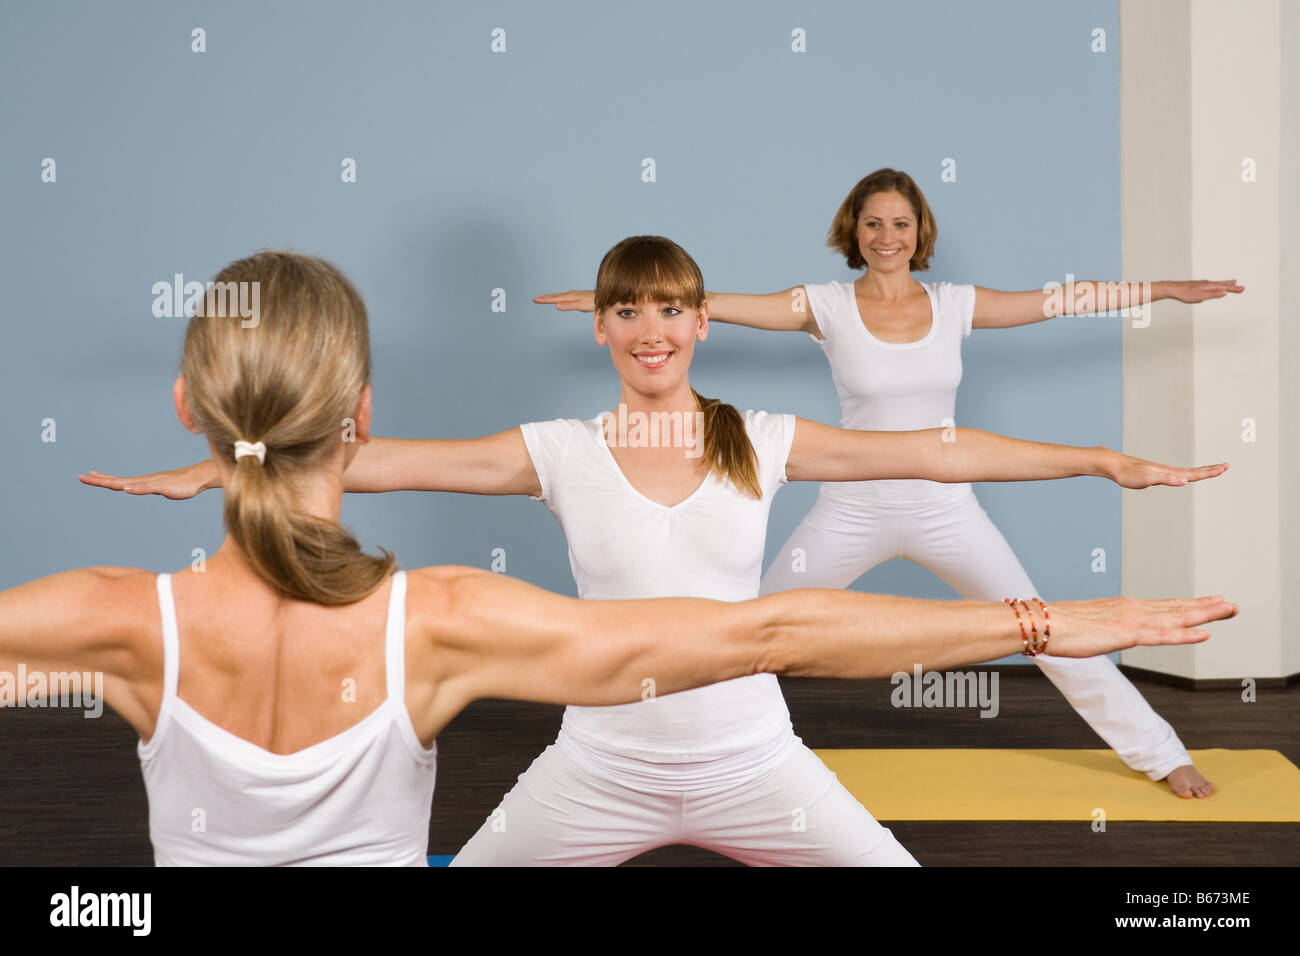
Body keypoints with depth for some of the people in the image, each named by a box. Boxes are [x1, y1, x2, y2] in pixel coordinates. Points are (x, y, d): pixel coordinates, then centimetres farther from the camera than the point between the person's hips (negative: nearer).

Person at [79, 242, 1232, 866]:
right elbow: (385, 460, -9)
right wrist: (210, 472, -13)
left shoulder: (764, 443, -4)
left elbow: (933, 450, -4)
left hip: (751, 761, 0)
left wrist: (1105, 458, -5)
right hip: (601, 766, 0)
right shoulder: (562, 452, -5)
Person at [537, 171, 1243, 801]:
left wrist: (1167, 289, 4)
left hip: (945, 508, 1)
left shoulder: (955, 305, 0)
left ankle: (1162, 755, 22)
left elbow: (1060, 299, 4)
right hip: (853, 509, -1)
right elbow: (714, 303, -10)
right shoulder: (827, 307, -5)